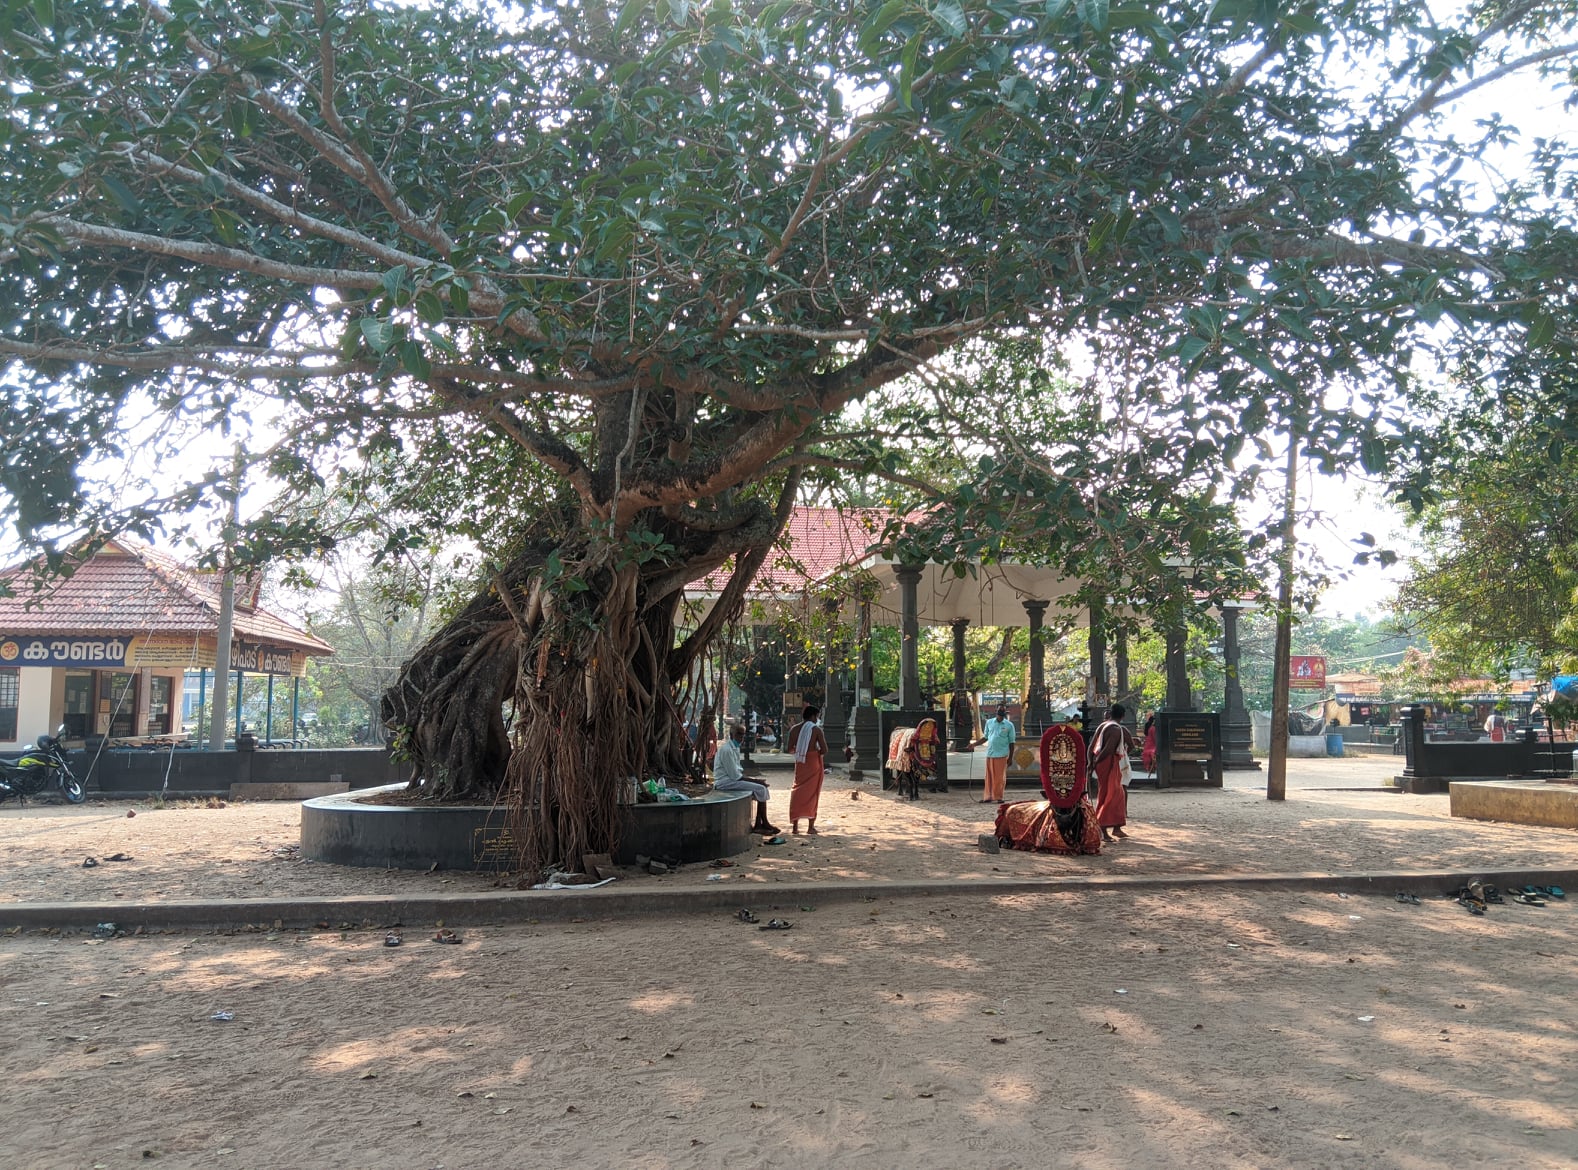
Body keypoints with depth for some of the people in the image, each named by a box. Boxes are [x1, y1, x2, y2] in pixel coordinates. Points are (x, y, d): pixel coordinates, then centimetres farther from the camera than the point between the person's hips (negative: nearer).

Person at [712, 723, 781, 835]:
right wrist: (754, 780, -12)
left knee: (762, 786, 2)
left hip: (731, 779, 10)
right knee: (760, 789, -16)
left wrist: (754, 779, 4)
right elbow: (735, 775, -19)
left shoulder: (735, 748, 14)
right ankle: (764, 823, -2)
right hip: (725, 782, -10)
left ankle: (758, 825, -2)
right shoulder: (726, 749, -17)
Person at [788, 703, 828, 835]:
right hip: (814, 763, -3)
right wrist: (816, 752, 4)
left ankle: (795, 826, 4)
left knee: (797, 792, 9)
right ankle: (811, 827, 8)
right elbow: (824, 750, -14)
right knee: (812, 793, 6)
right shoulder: (816, 730, -11)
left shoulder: (794, 729, 1)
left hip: (800, 763, 4)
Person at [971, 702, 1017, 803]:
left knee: (1000, 777, 0)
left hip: (1002, 755, -3)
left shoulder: (1009, 725, 2)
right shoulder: (989, 722, 10)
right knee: (989, 776, 6)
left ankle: (998, 797, 7)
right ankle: (988, 797, 12)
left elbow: (1011, 743, 3)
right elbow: (985, 738, 17)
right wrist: (974, 744, 6)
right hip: (990, 754, 3)